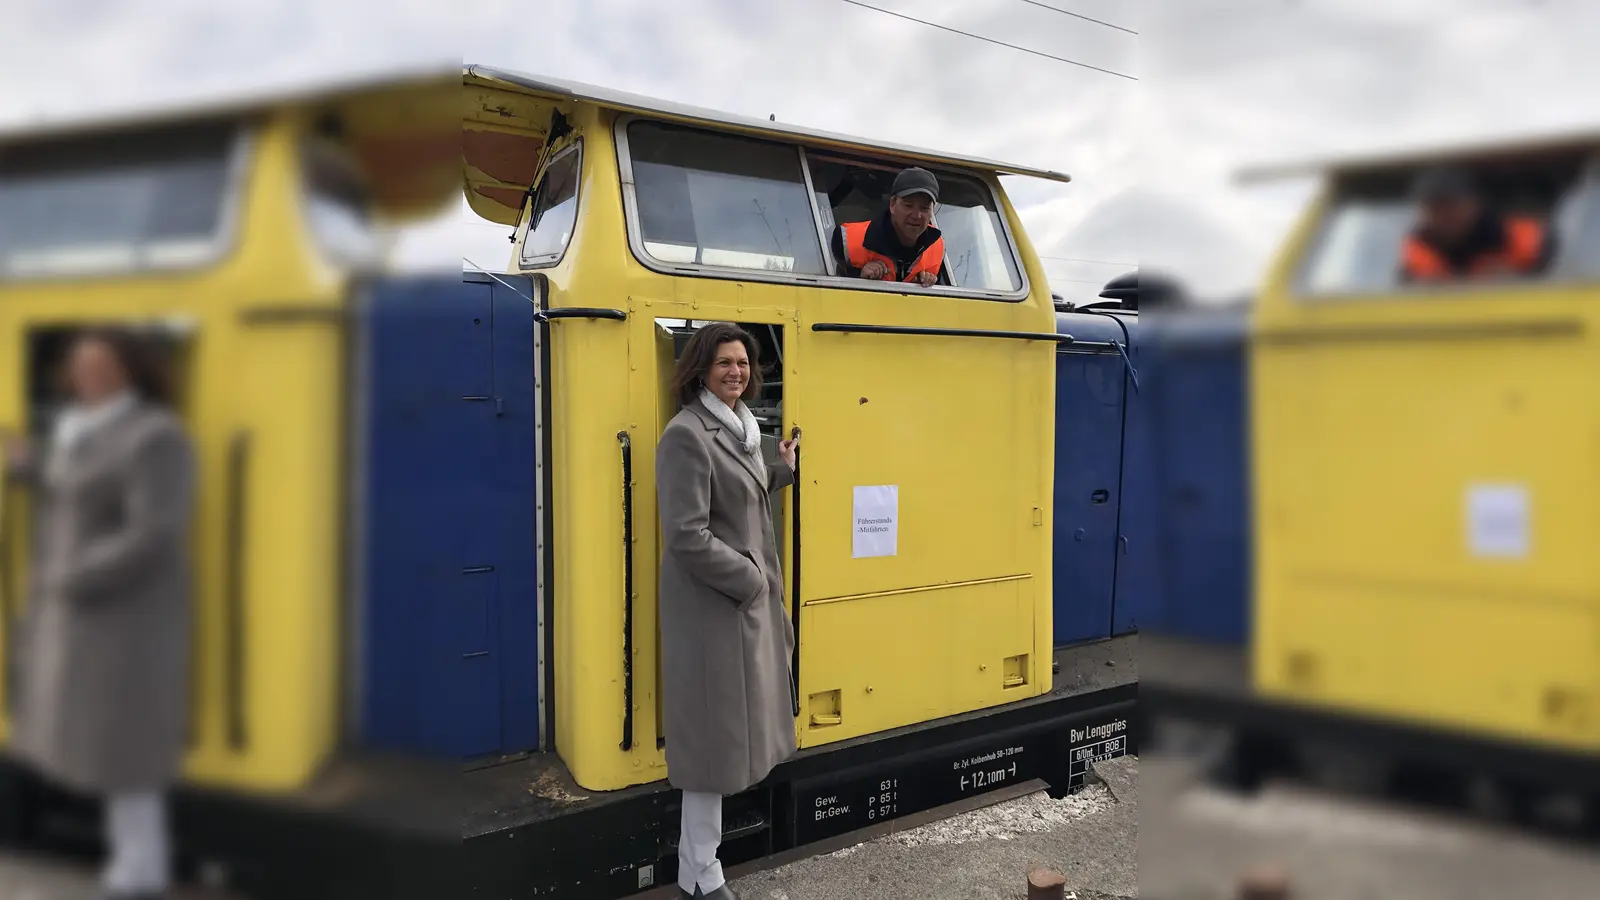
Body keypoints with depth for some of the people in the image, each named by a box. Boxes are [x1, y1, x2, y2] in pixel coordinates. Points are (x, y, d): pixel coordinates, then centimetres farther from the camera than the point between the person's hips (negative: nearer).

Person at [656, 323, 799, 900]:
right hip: (712, 603, -9)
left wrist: (785, 471, 16)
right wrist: (747, 578, -15)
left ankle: (700, 847, 33)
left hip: (749, 598, 9)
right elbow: (687, 534, -22)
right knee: (714, 733, -2)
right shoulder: (686, 434, -17)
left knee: (736, 724, 17)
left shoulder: (741, 427, 12)